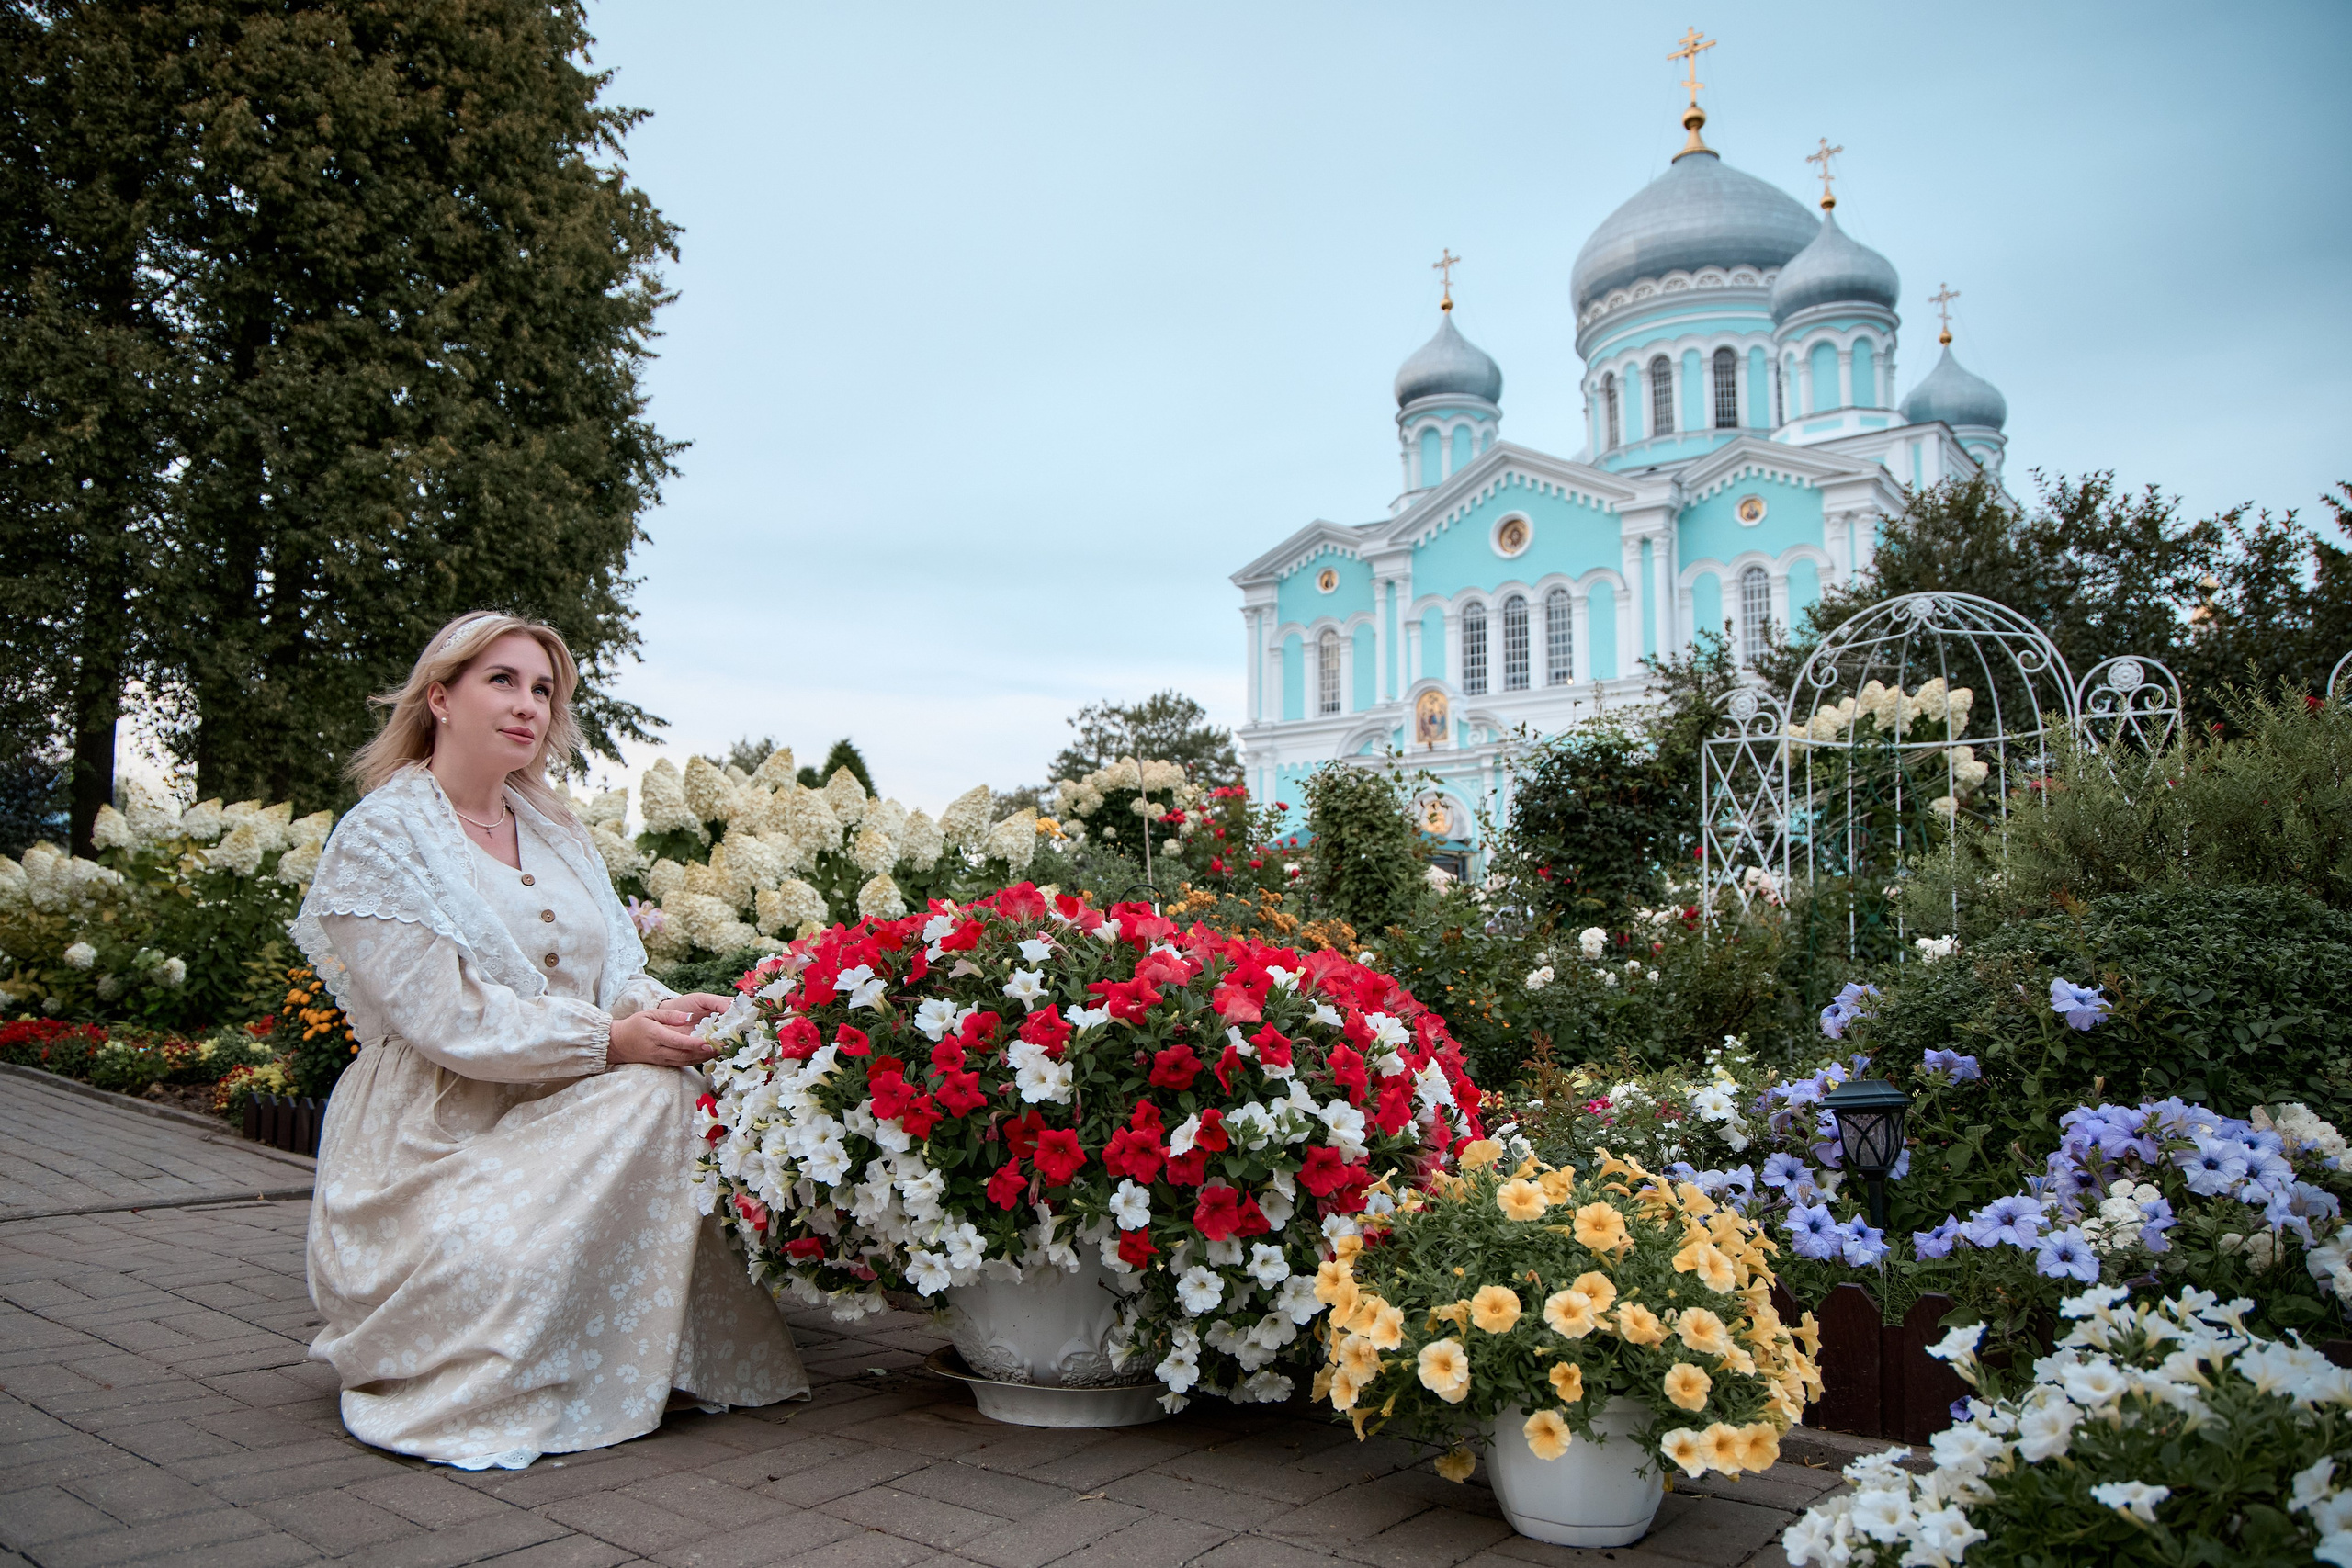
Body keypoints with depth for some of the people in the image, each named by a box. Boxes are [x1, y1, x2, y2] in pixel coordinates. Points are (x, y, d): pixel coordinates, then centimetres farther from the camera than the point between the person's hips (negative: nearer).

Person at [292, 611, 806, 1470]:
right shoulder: (382, 836, -6)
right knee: (653, 1090, -26)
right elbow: (445, 1017, -17)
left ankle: (706, 1351, -8)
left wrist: (663, 1009, -14)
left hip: (560, 1110, 6)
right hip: (442, 1135, -6)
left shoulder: (555, 832, 15)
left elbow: (615, 974, 10)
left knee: (677, 1073, -19)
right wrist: (610, 1039, -23)